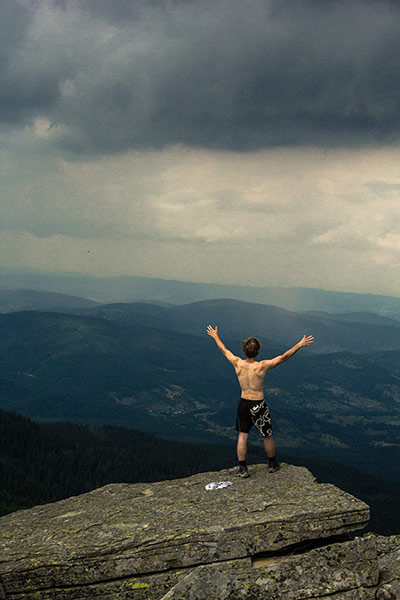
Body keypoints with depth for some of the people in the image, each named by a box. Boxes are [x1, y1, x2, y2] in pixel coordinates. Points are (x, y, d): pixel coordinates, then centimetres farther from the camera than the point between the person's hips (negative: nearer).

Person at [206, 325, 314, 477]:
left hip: (243, 404, 4)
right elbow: (284, 357, -21)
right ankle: (273, 464, 33)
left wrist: (215, 336, 21)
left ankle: (242, 469, 16)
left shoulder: (237, 363, -10)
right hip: (259, 406, -4)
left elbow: (224, 350, 6)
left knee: (242, 436, 14)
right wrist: (300, 345, -16)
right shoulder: (262, 366, -22)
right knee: (267, 436, 16)